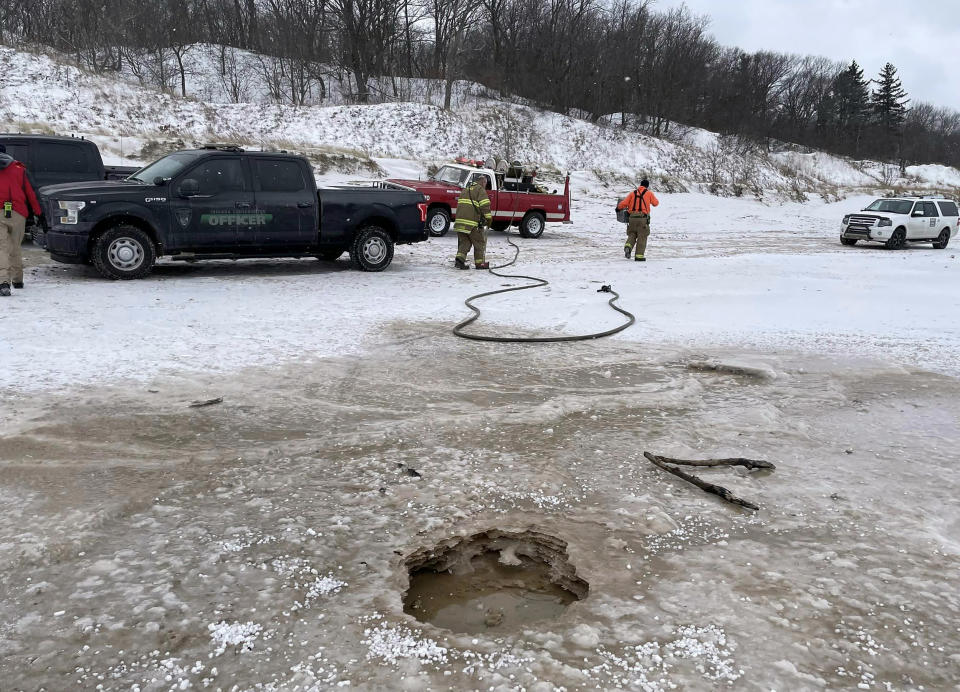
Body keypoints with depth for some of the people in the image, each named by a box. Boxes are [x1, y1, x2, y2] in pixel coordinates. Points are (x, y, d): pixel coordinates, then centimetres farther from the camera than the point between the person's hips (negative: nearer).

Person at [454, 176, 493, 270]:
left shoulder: (466, 190, 24)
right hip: (472, 222, -7)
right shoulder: (480, 190, -2)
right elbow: (485, 205, -13)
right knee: (479, 242, 6)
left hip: (460, 220, 7)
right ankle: (479, 263, 10)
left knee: (464, 241, 13)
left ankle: (460, 258, -5)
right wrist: (489, 218, -8)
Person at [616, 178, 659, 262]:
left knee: (632, 234, 15)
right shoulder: (649, 193, 5)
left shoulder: (633, 193, 9)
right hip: (643, 218, -3)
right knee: (642, 237, 3)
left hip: (632, 217, 3)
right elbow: (656, 203, 16)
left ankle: (628, 246, -13)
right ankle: (639, 255, 1)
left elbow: (624, 203, 2)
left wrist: (618, 208, 21)